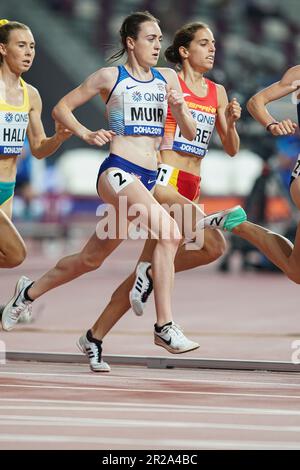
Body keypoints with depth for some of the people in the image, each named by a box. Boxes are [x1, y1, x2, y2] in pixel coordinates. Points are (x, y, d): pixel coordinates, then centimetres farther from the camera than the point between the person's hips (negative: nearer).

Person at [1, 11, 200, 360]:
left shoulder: (167, 79, 13)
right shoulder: (110, 77, 2)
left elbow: (190, 133, 13)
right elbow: (61, 109, 10)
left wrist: (180, 108, -6)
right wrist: (86, 134, -5)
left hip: (147, 180, 6)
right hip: (117, 172, -6)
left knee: (91, 258, 15)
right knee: (168, 233, -28)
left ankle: (29, 294, 36)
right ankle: (165, 326, -29)